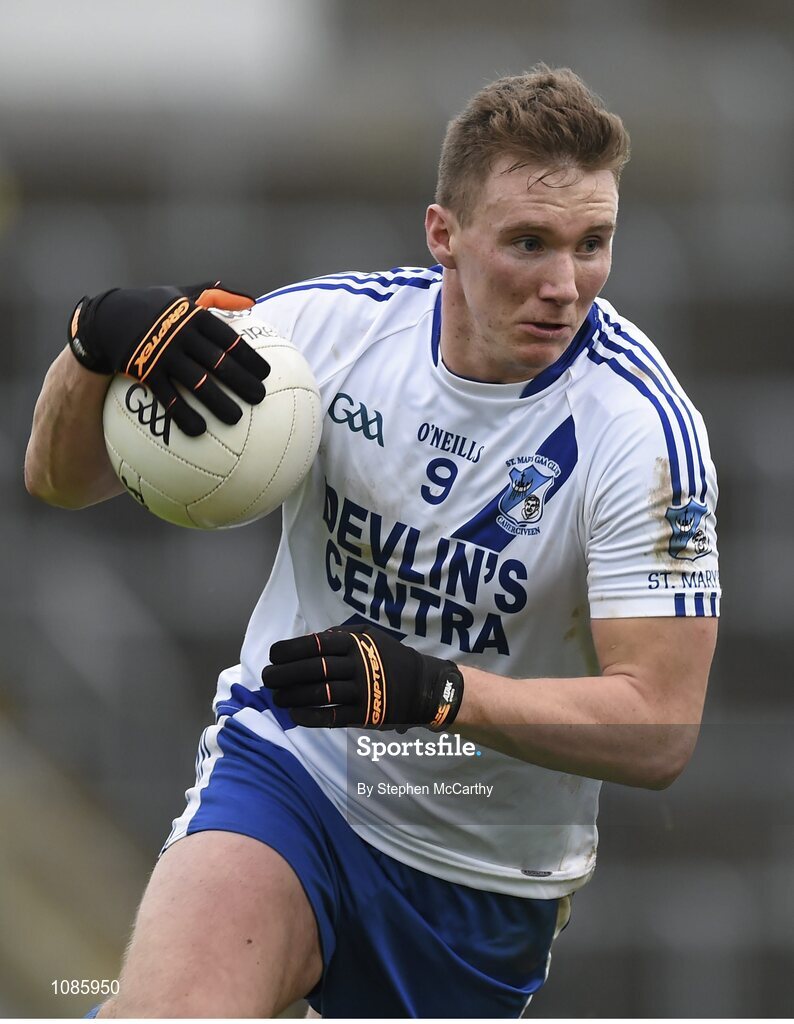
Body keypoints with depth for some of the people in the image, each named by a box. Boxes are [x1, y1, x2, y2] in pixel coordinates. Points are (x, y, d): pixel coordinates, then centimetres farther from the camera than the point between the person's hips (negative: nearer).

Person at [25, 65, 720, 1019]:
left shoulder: (638, 423, -17)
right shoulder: (332, 323, -9)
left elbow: (659, 726, -19)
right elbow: (63, 476, -3)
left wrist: (434, 690, -33)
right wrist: (99, 340, -26)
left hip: (485, 870, 1)